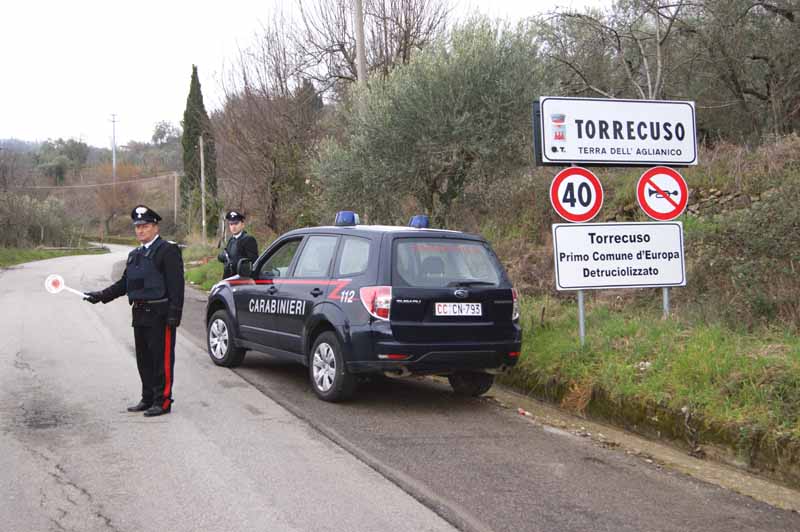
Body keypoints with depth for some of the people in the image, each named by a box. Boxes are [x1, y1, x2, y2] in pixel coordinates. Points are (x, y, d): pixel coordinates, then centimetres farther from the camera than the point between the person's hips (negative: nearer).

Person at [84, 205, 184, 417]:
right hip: (140, 314, 8)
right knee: (143, 359, 13)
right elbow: (124, 283, 21)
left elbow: (176, 286, -13)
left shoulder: (167, 251, -7)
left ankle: (163, 401, 2)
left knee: (162, 359, -4)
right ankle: (148, 399, 23)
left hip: (160, 314, -8)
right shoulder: (134, 255, 19)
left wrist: (174, 314, -19)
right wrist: (101, 295, 9)